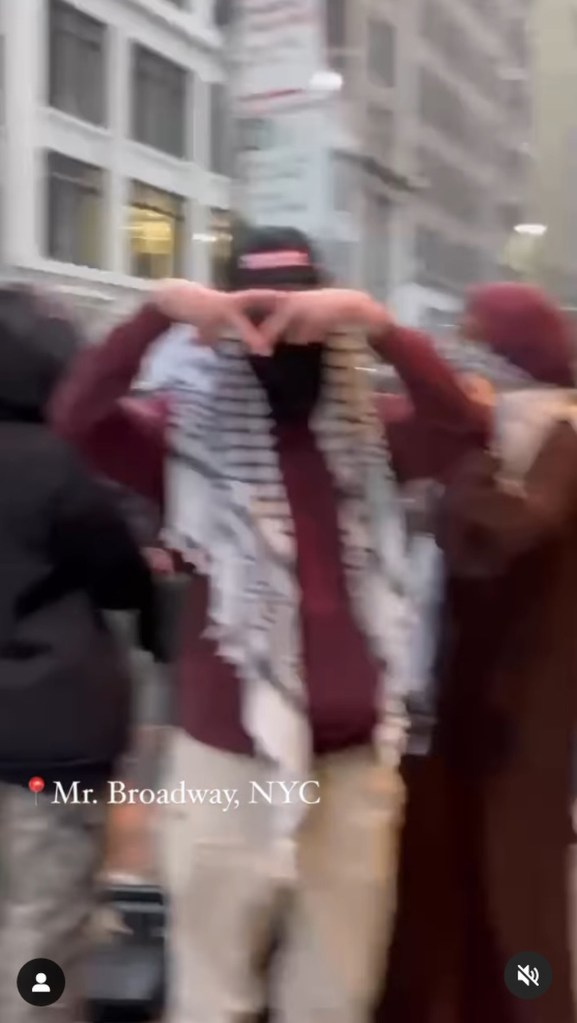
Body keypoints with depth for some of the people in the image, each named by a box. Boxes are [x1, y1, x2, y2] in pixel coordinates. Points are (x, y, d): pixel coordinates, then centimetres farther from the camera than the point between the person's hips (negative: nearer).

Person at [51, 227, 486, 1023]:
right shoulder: (191, 438, -4)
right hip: (226, 756, -2)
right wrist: (163, 309, -28)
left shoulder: (367, 440, 4)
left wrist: (374, 323, -23)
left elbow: (461, 426, -13)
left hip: (352, 757, 3)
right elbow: (78, 415, -18)